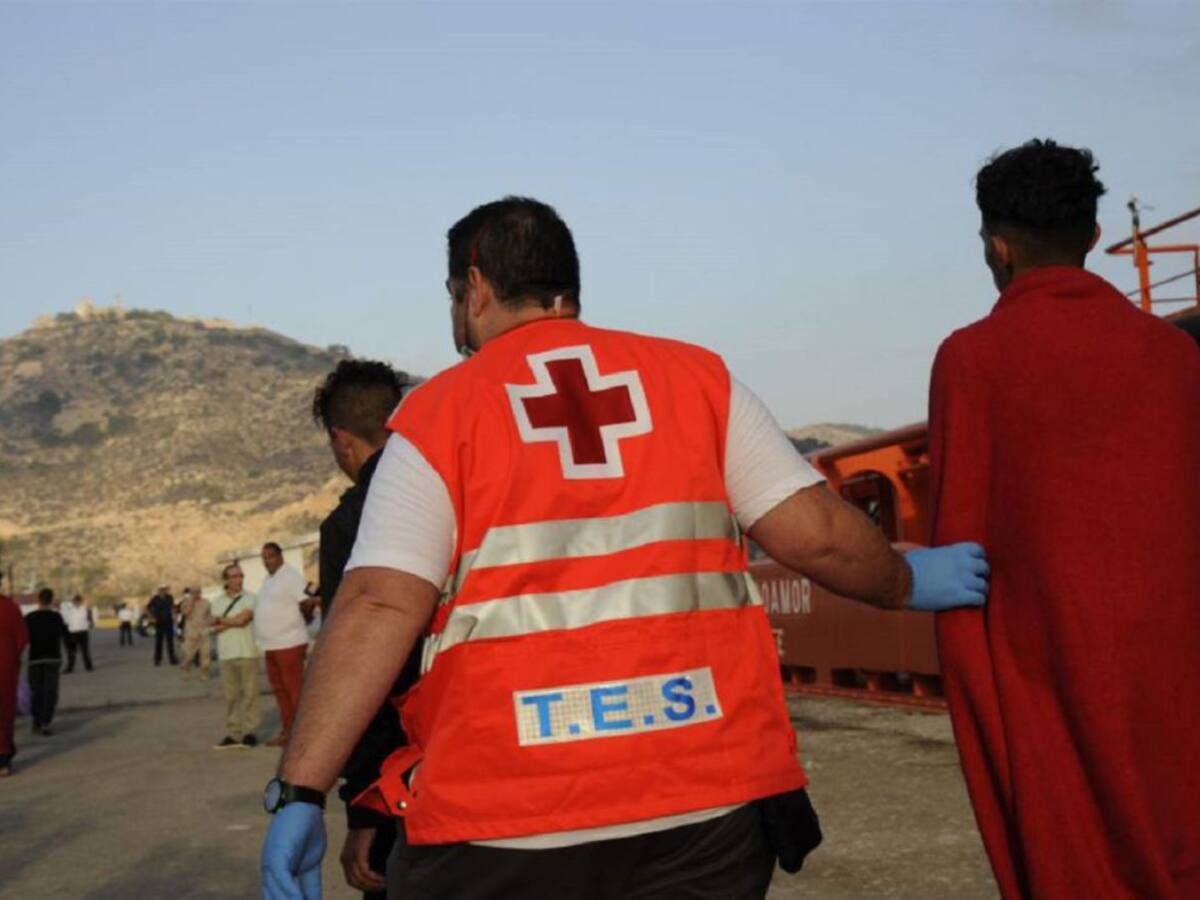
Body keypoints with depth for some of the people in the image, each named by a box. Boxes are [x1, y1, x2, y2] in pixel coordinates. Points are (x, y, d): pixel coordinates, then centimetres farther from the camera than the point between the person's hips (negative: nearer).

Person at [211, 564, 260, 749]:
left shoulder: (249, 598, 1)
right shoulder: (218, 601, 13)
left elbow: (243, 618, -11)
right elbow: (215, 628, 6)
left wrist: (222, 621, 2)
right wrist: (232, 622, -9)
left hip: (247, 652, -3)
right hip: (226, 654, 3)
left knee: (249, 692, -4)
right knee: (230, 694, 3)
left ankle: (250, 731, 1)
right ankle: (233, 733, 7)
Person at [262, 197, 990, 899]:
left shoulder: (439, 414, 0)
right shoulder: (697, 376, 7)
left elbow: (380, 608, -10)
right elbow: (816, 534, 3)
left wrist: (299, 792, -9)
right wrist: (909, 583, 22)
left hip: (503, 823, -2)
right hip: (705, 801, 2)